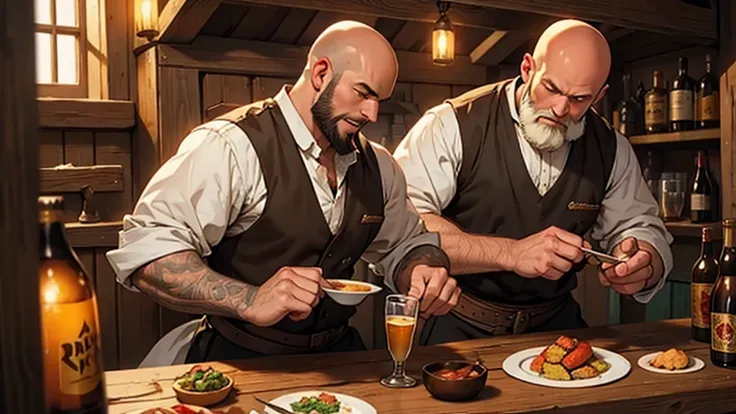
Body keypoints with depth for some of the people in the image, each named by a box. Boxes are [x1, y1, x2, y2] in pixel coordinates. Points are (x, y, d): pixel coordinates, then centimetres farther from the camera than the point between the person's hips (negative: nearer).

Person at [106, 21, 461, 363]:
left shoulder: (378, 165, 6)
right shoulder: (231, 145, -16)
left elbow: (404, 247, 17)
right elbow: (144, 252, -22)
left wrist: (424, 273, -7)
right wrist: (249, 301, -35)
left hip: (336, 354, 5)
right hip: (238, 360, -4)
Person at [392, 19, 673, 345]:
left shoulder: (611, 149, 1)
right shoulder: (454, 124, -14)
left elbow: (640, 228, 10)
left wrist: (642, 266, -15)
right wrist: (510, 253, -30)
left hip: (555, 323, 6)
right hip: (460, 328, -5)